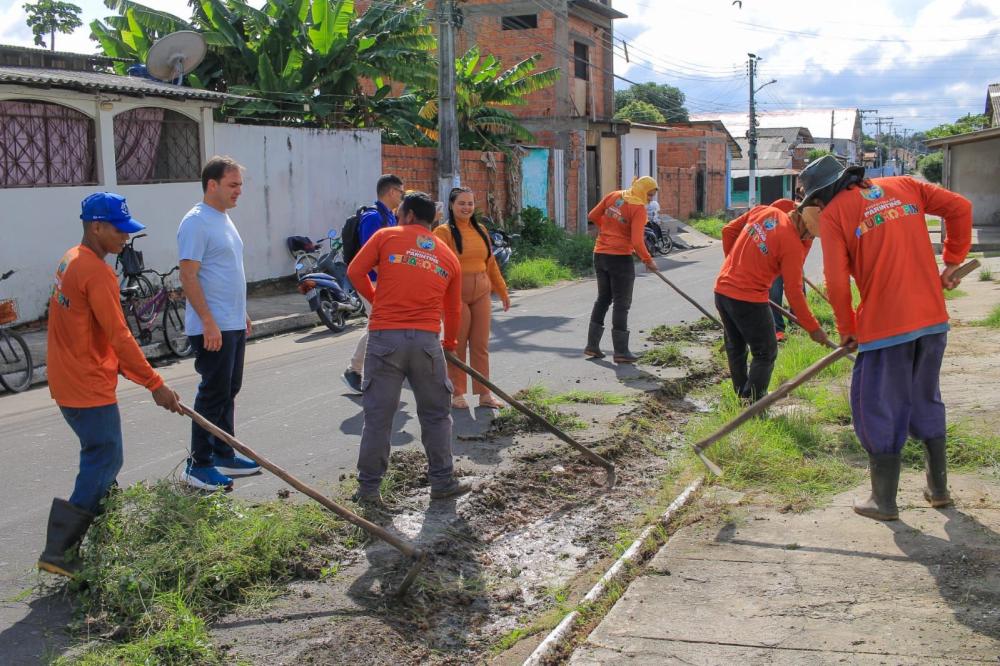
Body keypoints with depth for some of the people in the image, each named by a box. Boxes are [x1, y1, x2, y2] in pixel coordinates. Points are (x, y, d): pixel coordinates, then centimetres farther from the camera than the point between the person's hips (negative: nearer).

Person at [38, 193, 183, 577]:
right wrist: (155, 385, -19)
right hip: (89, 388, -10)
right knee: (105, 460, -3)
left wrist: (125, 369, 17)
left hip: (68, 383, 10)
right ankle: (61, 552, -2)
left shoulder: (71, 261, 12)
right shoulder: (96, 272, -20)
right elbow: (119, 337, -23)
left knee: (99, 456, 19)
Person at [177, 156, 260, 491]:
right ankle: (198, 466, 4)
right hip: (212, 328, -10)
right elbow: (188, 276, -21)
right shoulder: (196, 222, -15)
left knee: (229, 392, 16)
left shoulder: (223, 219, 15)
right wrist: (209, 322, -25)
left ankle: (224, 455, 26)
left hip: (233, 325, 10)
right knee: (213, 395, -5)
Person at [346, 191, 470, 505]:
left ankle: (369, 488, 11)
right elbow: (453, 308, 21)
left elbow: (355, 271, 1)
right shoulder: (448, 256, 15)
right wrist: (450, 342, 37)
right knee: (436, 414, 16)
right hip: (427, 339, 2)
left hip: (385, 336, -2)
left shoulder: (386, 236, 5)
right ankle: (442, 482, 21)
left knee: (378, 415, 5)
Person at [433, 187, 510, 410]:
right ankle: (457, 394, 14)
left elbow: (491, 264, 16)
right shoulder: (444, 231, -8)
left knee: (481, 346, 8)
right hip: (456, 295, -5)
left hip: (481, 294, 5)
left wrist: (502, 291, 19)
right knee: (457, 346, 3)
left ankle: (484, 394, 15)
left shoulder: (480, 230, 11)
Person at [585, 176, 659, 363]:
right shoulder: (638, 208, -13)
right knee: (621, 304, 2)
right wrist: (648, 261, -4)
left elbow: (592, 216, 10)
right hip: (620, 258, -6)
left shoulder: (613, 196, 4)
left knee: (603, 298, 18)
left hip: (600, 255, 6)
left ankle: (592, 345, 19)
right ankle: (621, 351, 5)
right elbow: (637, 242, -18)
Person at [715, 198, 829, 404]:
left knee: (735, 349, 21)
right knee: (766, 354, 9)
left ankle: (742, 399, 33)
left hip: (722, 290, 7)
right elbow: (794, 293, -14)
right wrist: (813, 328, -7)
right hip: (749, 300, -7)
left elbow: (728, 230, 10)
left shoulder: (762, 210, 0)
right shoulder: (793, 246, -16)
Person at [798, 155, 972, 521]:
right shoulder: (903, 185, 12)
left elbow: (836, 281, -10)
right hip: (933, 316, 6)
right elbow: (960, 207, 9)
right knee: (926, 400, 22)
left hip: (885, 323, -6)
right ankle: (938, 487, 30)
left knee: (879, 409, 7)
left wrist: (846, 329, 3)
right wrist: (952, 261, 15)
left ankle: (884, 500, 14)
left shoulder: (833, 213, -3)